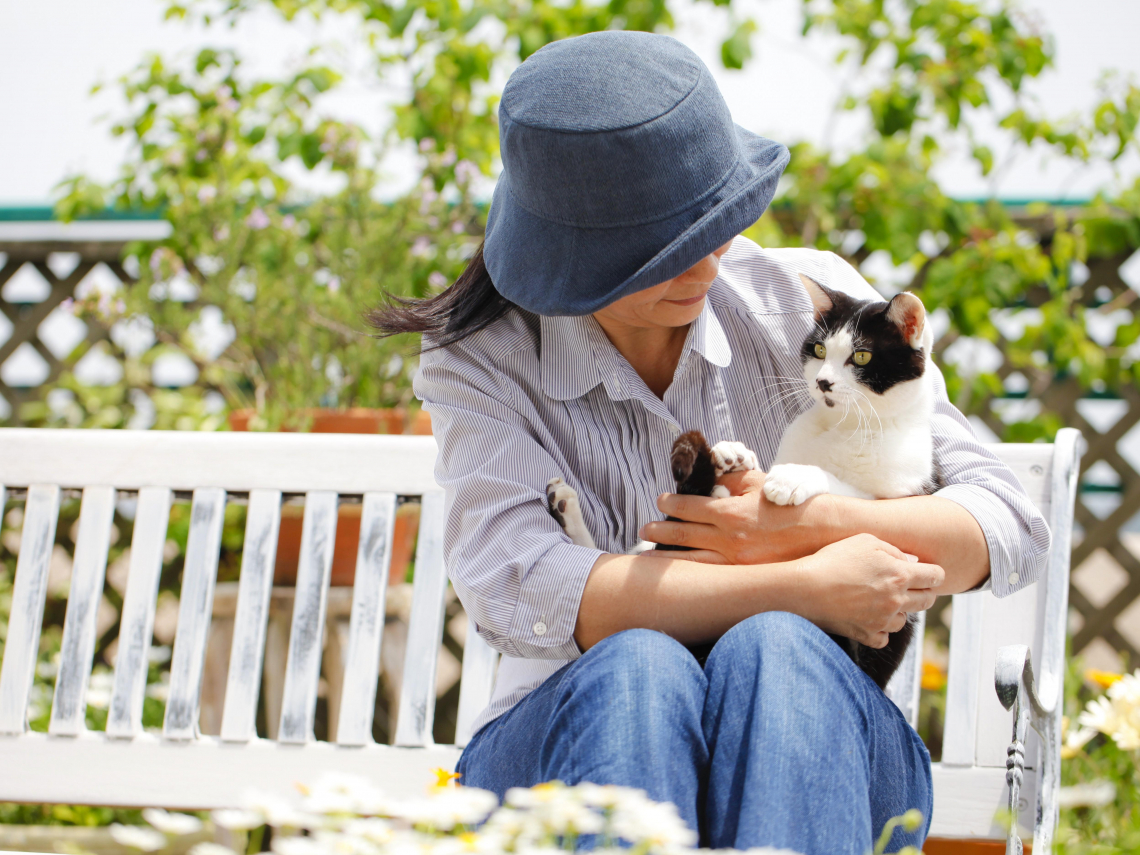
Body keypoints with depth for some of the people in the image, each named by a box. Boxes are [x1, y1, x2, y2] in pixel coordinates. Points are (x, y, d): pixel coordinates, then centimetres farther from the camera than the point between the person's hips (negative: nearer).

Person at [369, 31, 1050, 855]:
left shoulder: (805, 301, 4)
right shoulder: (483, 367, -1)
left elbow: (1008, 528, 0)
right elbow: (518, 593, -20)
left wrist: (803, 526, -18)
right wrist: (807, 587, -21)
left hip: (821, 736, 1)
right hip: (559, 757, -1)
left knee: (773, 651, -33)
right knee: (638, 667, -34)